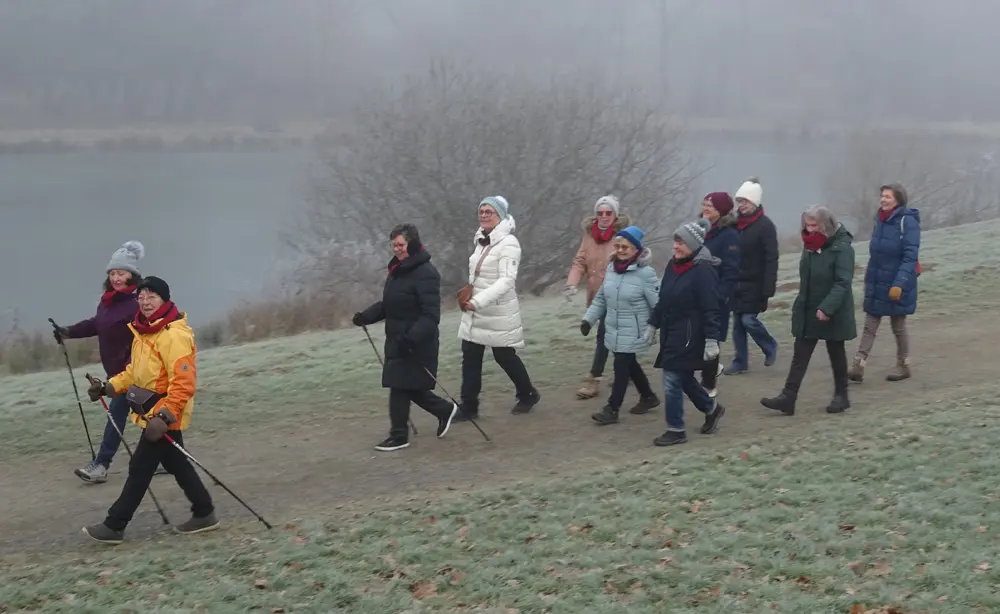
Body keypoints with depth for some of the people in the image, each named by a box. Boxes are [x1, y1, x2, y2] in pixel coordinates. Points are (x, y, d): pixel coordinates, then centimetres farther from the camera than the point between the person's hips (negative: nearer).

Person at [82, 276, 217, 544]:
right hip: (154, 412, 10)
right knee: (177, 465, 16)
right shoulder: (143, 332, 9)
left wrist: (164, 417, -31)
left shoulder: (174, 335, -22)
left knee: (140, 469, -4)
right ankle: (204, 514, 26)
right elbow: (135, 371, 19)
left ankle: (114, 526, 2)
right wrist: (108, 387, 5)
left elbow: (184, 383, -27)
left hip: (165, 415, -10)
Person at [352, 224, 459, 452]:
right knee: (407, 386, 14)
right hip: (397, 341, 9)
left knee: (401, 386, -4)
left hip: (416, 344, -9)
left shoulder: (426, 273, -18)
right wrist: (366, 316, 3)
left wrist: (411, 338, -32)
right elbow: (387, 305, 19)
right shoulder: (397, 270, 10)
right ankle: (445, 410, 32)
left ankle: (399, 436, 9)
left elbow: (431, 316, -22)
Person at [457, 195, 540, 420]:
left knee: (504, 357, 7)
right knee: (470, 359, 3)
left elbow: (507, 280, -28)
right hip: (474, 313, 7)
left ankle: (528, 395, 30)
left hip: (499, 314, -7)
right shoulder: (481, 240, 8)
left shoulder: (508, 243, -18)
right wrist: (468, 297, 6)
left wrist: (477, 301, -35)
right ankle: (468, 407, 9)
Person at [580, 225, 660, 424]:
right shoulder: (611, 268, 4)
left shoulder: (645, 273, -17)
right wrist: (589, 319, 8)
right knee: (629, 364, 18)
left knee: (622, 366, -6)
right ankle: (648, 397, 38)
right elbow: (601, 298, 13)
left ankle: (612, 409, 2)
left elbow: (658, 305, -15)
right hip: (614, 330, 7)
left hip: (633, 333, -7)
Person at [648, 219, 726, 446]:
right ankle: (712, 408, 40)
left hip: (689, 335, -8)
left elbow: (710, 309, -19)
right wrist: (653, 324, 17)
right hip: (671, 333, 8)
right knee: (683, 378, 18)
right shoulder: (673, 265, 6)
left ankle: (676, 430, 6)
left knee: (672, 379, -6)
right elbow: (663, 299, 16)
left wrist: (711, 340, -21)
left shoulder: (703, 271, -17)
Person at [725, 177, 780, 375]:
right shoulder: (736, 223, 7)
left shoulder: (765, 226, -10)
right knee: (737, 323, 6)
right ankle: (740, 362, 16)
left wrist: (768, 288, -19)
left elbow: (771, 259, -14)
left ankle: (770, 347, 19)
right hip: (737, 282, 6)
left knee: (749, 319, -7)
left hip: (755, 284, -6)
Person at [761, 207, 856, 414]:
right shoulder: (810, 245, 7)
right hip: (807, 311, 7)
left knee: (836, 354, 9)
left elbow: (842, 283, -24)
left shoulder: (842, 248, -17)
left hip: (833, 314, -7)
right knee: (800, 356, 1)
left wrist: (827, 308, -32)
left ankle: (841, 395, 24)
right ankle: (788, 397, -2)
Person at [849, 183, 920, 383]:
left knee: (898, 326, 9)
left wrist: (899, 284, -25)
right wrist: (869, 280, 15)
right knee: (869, 326, 3)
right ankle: (858, 367, 0)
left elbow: (910, 256, -19)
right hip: (876, 284, 6)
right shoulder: (881, 220, 6)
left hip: (897, 286, -6)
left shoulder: (907, 222, -15)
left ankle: (903, 366, 25)